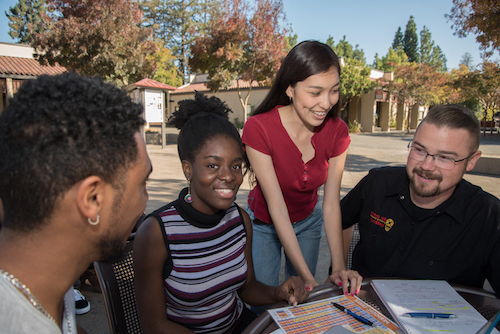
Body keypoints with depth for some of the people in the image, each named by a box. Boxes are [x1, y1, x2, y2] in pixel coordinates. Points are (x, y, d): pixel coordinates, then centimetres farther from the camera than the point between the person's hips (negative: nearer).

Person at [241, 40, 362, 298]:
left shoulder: (337, 132, -17)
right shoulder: (259, 128, -30)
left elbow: (331, 203, -15)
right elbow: (277, 208, -29)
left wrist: (338, 266, -25)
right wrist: (306, 275, -30)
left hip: (308, 221, 3)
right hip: (264, 223, -3)